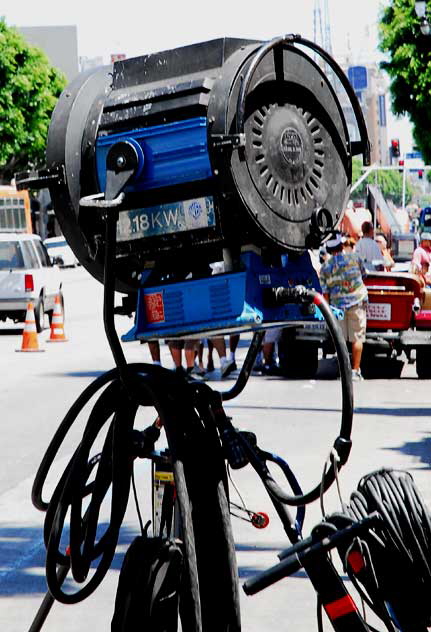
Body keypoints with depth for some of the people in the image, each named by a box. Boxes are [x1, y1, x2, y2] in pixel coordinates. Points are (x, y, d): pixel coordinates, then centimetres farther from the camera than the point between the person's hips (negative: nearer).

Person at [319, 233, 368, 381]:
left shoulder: (325, 267, 0)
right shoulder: (355, 257, -1)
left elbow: (325, 292, -1)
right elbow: (364, 275, 13)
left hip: (337, 304, 1)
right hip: (357, 302, -1)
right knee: (357, 338, 1)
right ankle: (355, 370, -2)